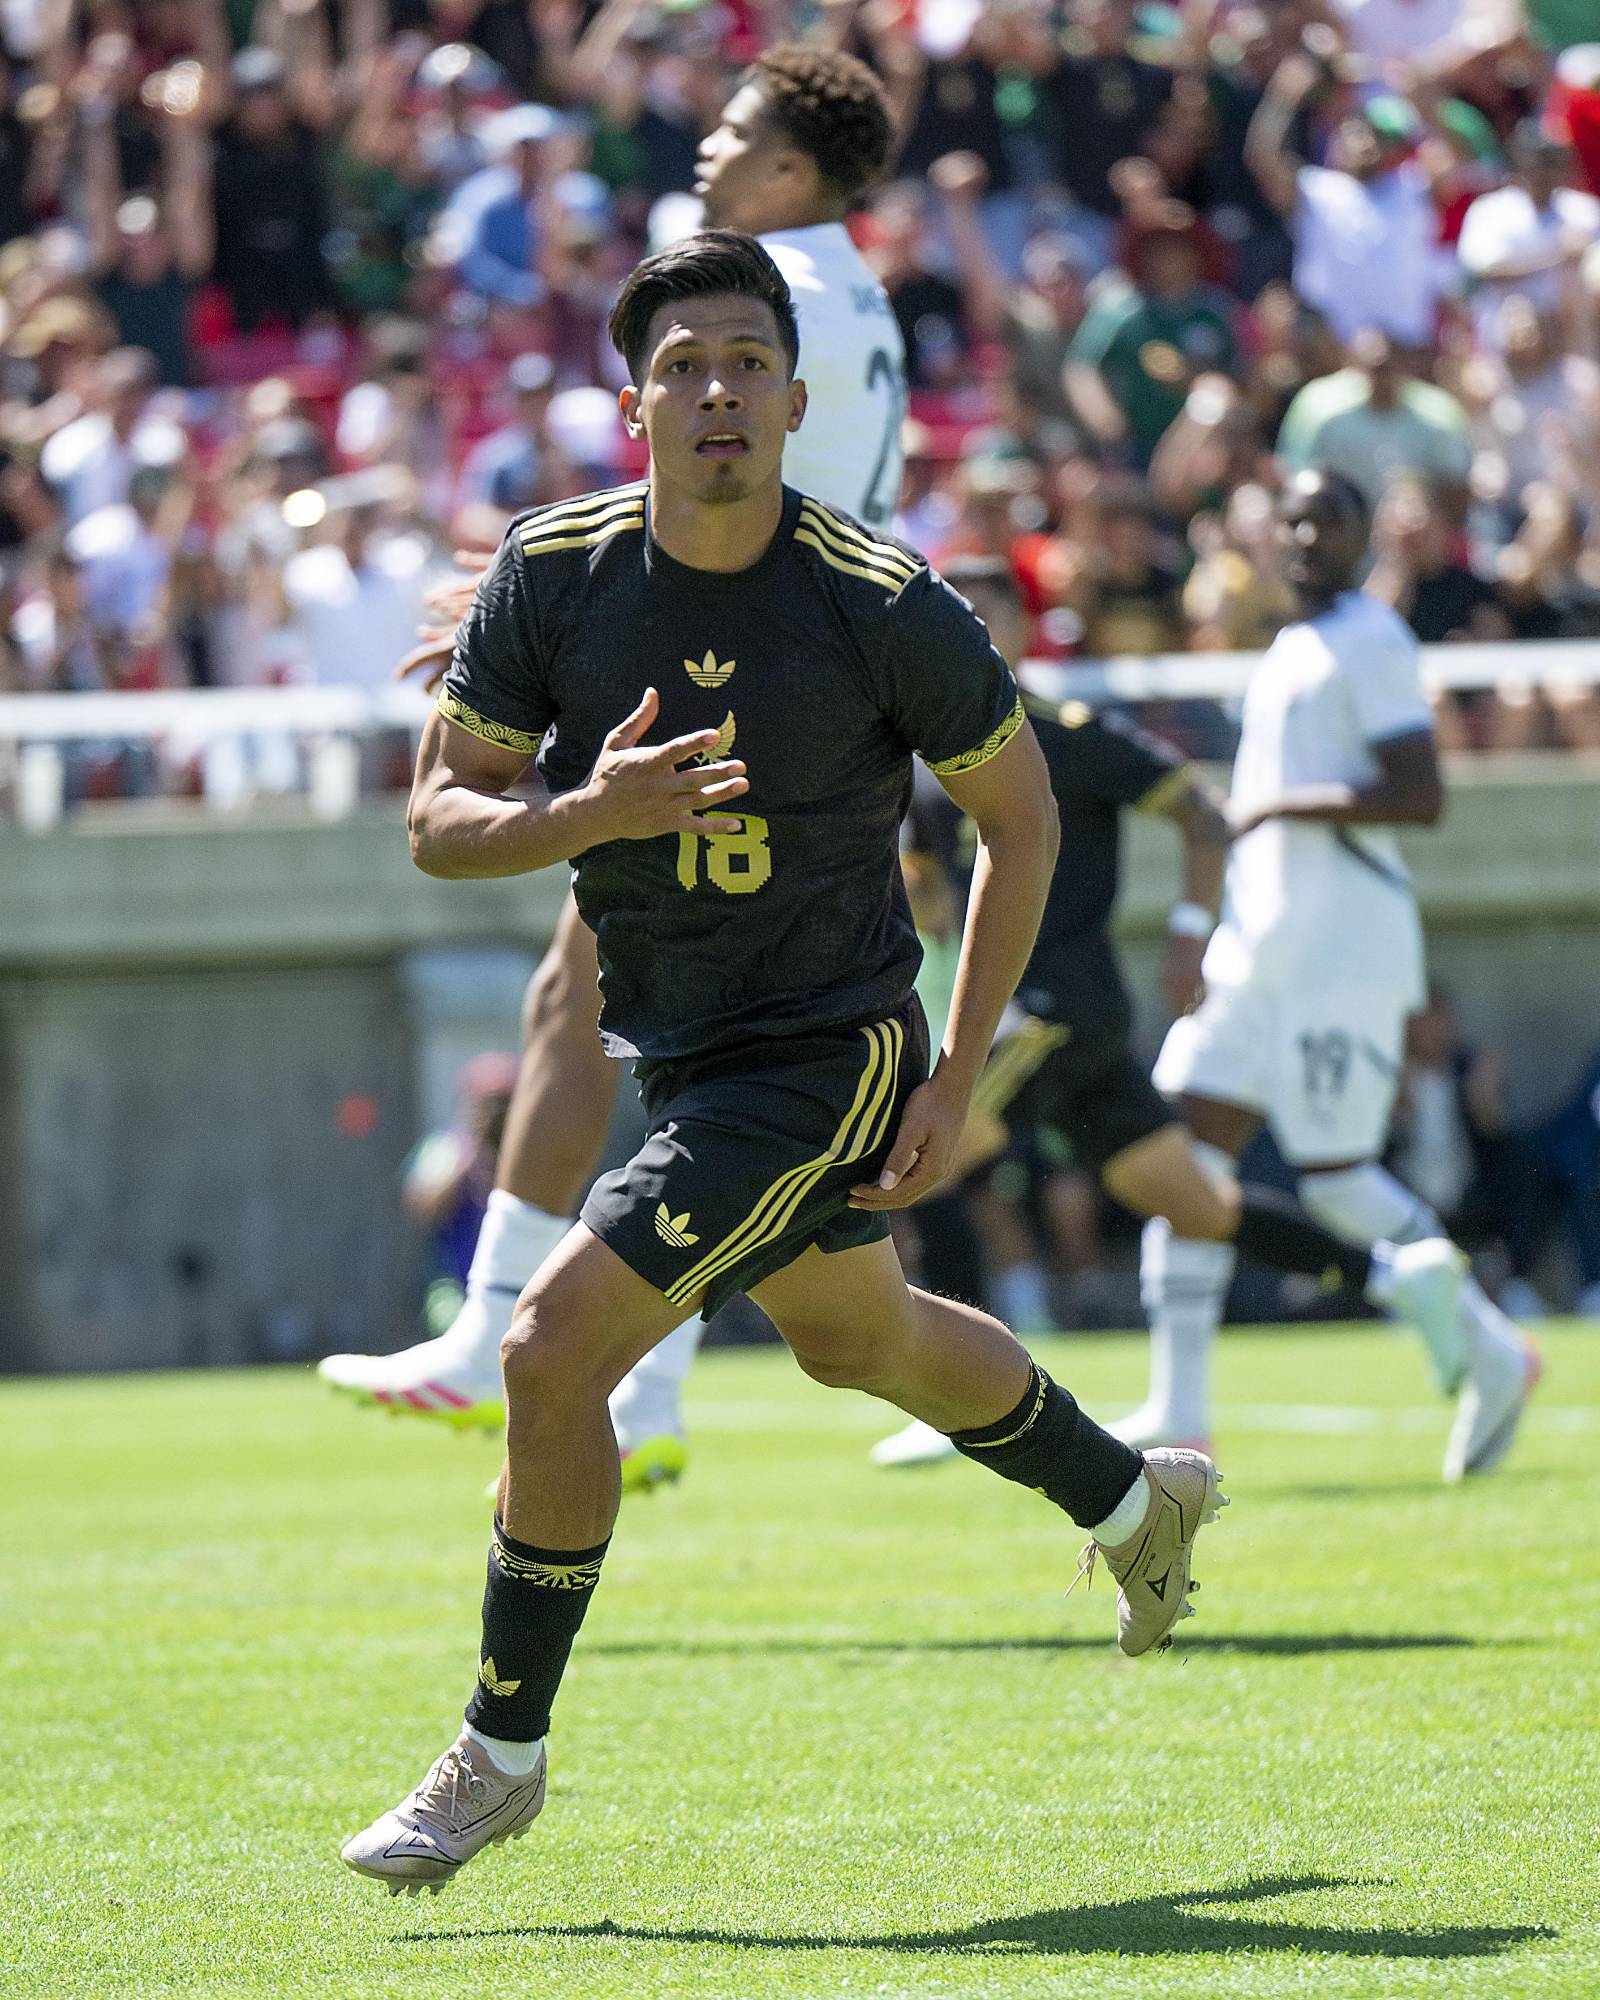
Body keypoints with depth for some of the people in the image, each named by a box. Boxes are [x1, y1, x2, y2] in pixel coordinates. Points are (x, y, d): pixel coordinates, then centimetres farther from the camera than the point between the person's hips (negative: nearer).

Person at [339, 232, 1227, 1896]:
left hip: (826, 1054, -6)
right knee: (856, 1341, 27)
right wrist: (590, 811, -27)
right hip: (676, 1051, 6)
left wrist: (956, 1078, -8)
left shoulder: (885, 605, -19)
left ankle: (500, 1749, -1)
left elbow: (1019, 812, -5)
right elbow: (438, 819, -6)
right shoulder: (553, 574, -9)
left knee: (555, 1344, -17)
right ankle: (1135, 1501, 55)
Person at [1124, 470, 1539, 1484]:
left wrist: (1283, 804, -16)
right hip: (1265, 945, 9)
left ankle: (1489, 1351, 7)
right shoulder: (1292, 650, 19)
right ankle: (1179, 1412, -1)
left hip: (1344, 949, -9)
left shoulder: (1372, 642, -9)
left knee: (1337, 1179, -9)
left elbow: (1421, 795, -19)